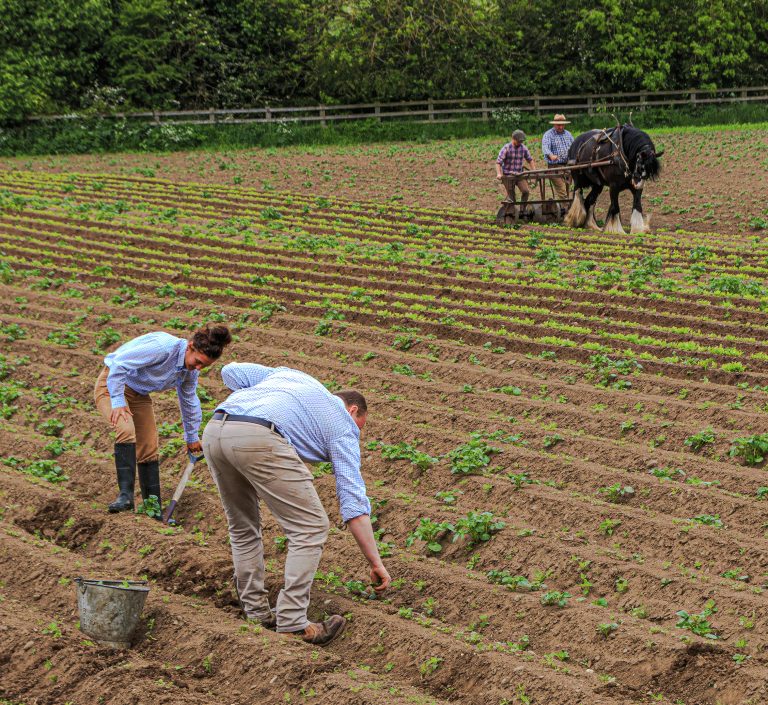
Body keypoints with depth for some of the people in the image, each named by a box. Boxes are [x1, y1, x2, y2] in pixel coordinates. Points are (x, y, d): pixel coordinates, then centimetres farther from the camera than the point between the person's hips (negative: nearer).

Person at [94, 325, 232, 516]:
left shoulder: (191, 370, -5)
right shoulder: (164, 347, -32)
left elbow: (189, 402, 13)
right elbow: (119, 363, -33)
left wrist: (192, 437, 24)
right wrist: (118, 402, -33)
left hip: (139, 394, 8)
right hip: (112, 385, -8)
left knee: (149, 451, 3)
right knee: (126, 430, -33)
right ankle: (126, 495, -34)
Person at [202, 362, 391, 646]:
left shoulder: (291, 375, 37)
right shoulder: (343, 424, 21)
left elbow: (231, 371, 28)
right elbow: (353, 499, 14)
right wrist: (376, 562, 14)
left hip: (214, 430, 7)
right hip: (259, 439, -6)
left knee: (242, 527, 23)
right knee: (311, 528, 3)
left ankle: (256, 613, 23)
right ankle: (291, 622, -2)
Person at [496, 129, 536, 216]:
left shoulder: (523, 148, 3)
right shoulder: (506, 148, -11)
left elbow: (530, 160, 17)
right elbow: (498, 162, -15)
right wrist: (499, 174, -29)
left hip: (519, 175, 4)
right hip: (508, 176, -4)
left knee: (526, 191, -15)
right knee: (511, 197, -1)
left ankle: (522, 211, -4)